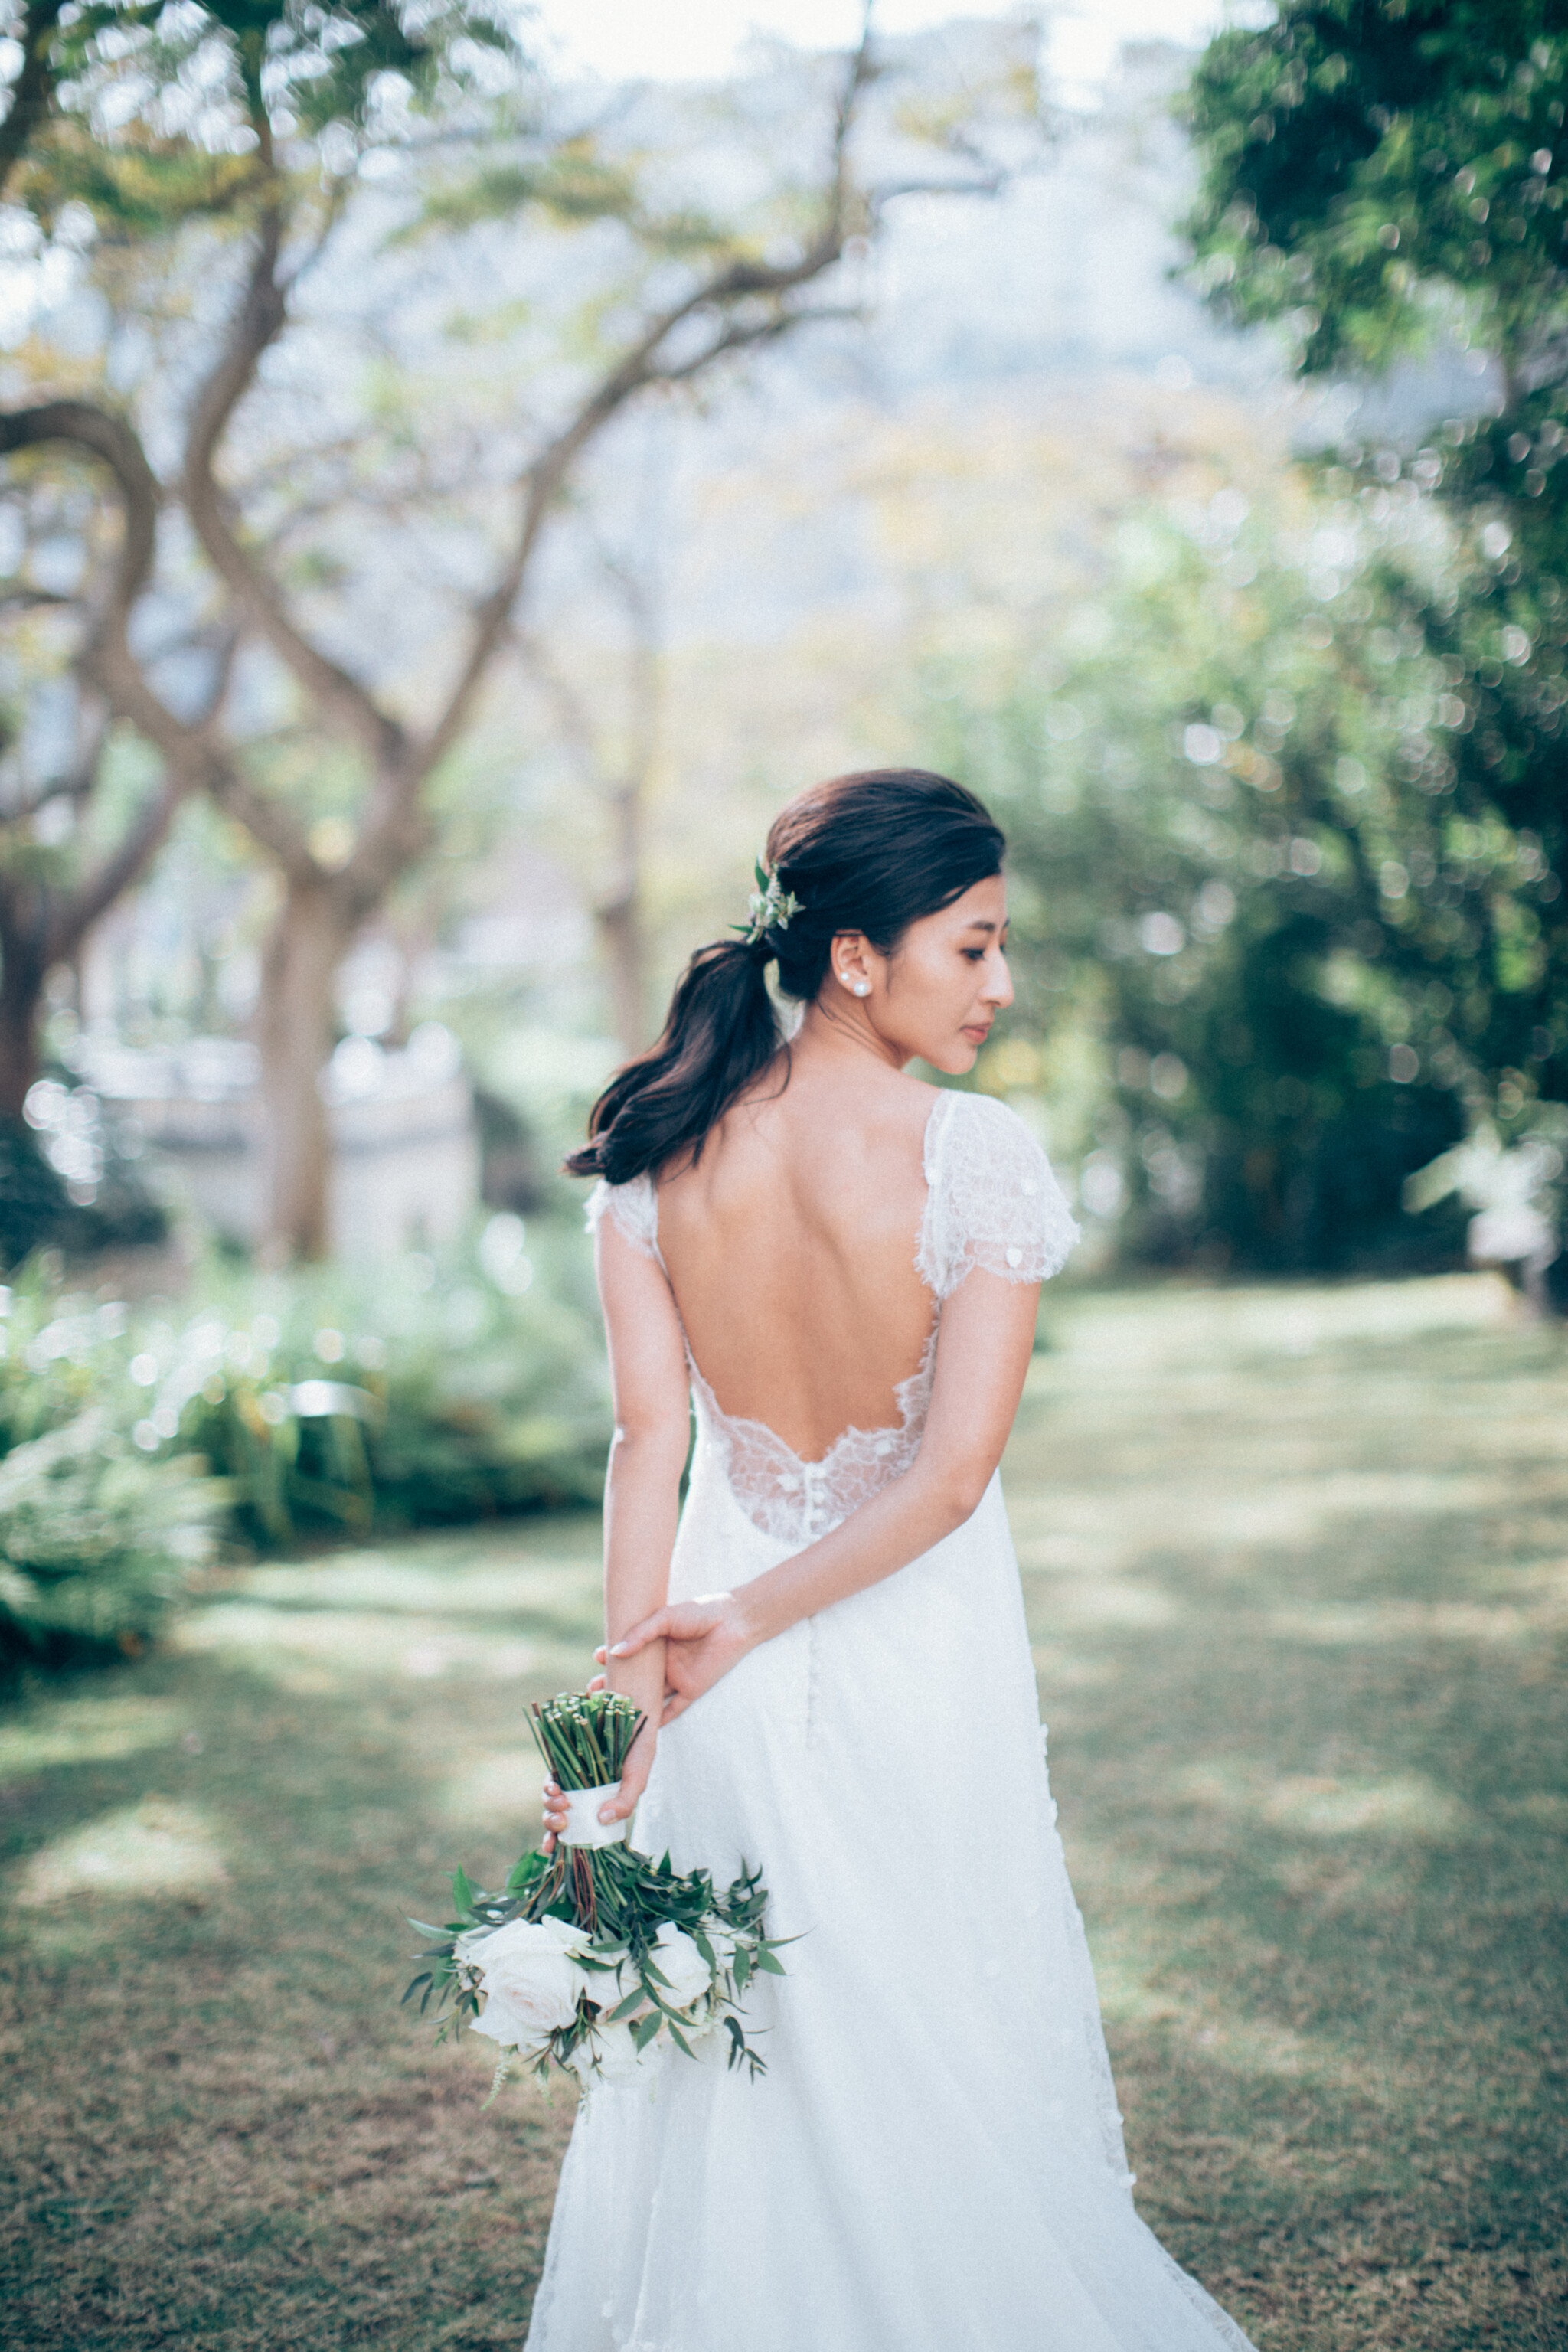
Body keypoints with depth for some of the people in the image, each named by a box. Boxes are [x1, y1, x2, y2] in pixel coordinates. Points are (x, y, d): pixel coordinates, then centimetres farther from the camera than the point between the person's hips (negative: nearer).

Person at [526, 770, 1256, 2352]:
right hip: (920, 1645, -3)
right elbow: (954, 1472, -21)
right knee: (943, 2047, 15)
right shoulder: (974, 1154, -19)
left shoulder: (657, 1148, -7)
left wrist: (633, 1683, -10)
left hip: (737, 1684, 3)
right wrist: (744, 1621, -14)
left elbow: (646, 1433, -10)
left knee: (732, 2054, 19)